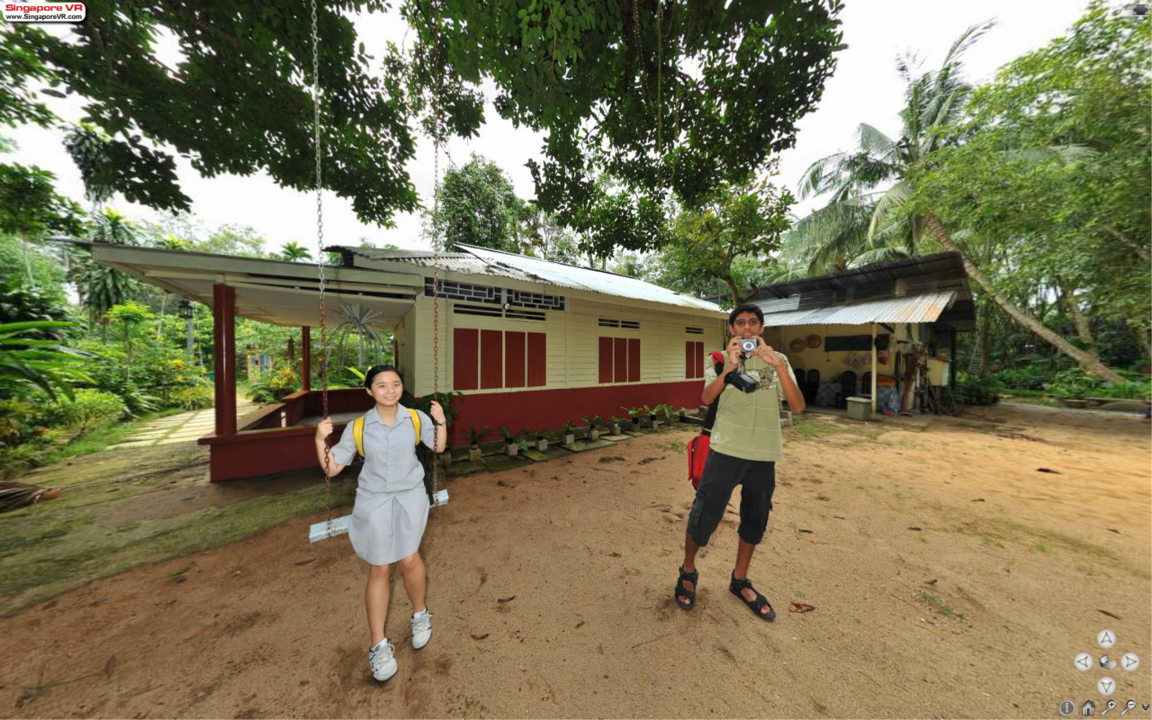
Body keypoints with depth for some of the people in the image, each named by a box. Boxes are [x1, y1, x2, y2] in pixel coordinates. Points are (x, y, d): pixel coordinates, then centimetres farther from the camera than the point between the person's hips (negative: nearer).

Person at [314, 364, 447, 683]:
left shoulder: (415, 418, -6)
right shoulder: (358, 427, -7)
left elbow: (439, 447, 5)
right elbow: (332, 468, -2)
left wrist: (440, 421, -11)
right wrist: (320, 439, -16)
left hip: (409, 496, 0)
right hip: (374, 501, 0)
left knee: (409, 559, 0)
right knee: (379, 569, 8)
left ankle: (420, 614, 33)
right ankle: (379, 645, 30)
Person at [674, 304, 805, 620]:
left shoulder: (777, 360, 5)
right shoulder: (720, 359, 0)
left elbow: (798, 406, -8)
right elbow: (706, 398, -16)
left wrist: (778, 365, -21)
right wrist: (728, 368, -31)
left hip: (764, 457, 3)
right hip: (726, 451, -3)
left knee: (755, 522, 17)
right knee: (705, 516, 1)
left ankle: (739, 581, 40)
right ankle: (688, 572, 29)